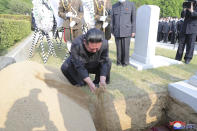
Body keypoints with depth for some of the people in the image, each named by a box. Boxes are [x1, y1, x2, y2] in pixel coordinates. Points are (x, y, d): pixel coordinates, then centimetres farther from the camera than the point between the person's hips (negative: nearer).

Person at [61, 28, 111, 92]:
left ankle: (97, 82, -1)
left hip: (94, 66, 2)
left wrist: (102, 80, -37)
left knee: (108, 62, -24)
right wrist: (89, 83, -44)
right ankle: (81, 83, -4)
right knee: (65, 67, -27)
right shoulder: (76, 44, -38)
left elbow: (104, 62, -25)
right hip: (79, 64, -1)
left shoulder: (104, 43, -30)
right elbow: (79, 66, -37)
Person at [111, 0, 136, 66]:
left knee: (125, 47, 0)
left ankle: (125, 62, 16)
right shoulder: (114, 6, 8)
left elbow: (134, 18, 2)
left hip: (126, 31, -2)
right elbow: (112, 20, 11)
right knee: (119, 47, 5)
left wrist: (133, 31, -3)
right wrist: (112, 31, 8)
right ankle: (119, 61, 20)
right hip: (117, 31, 2)